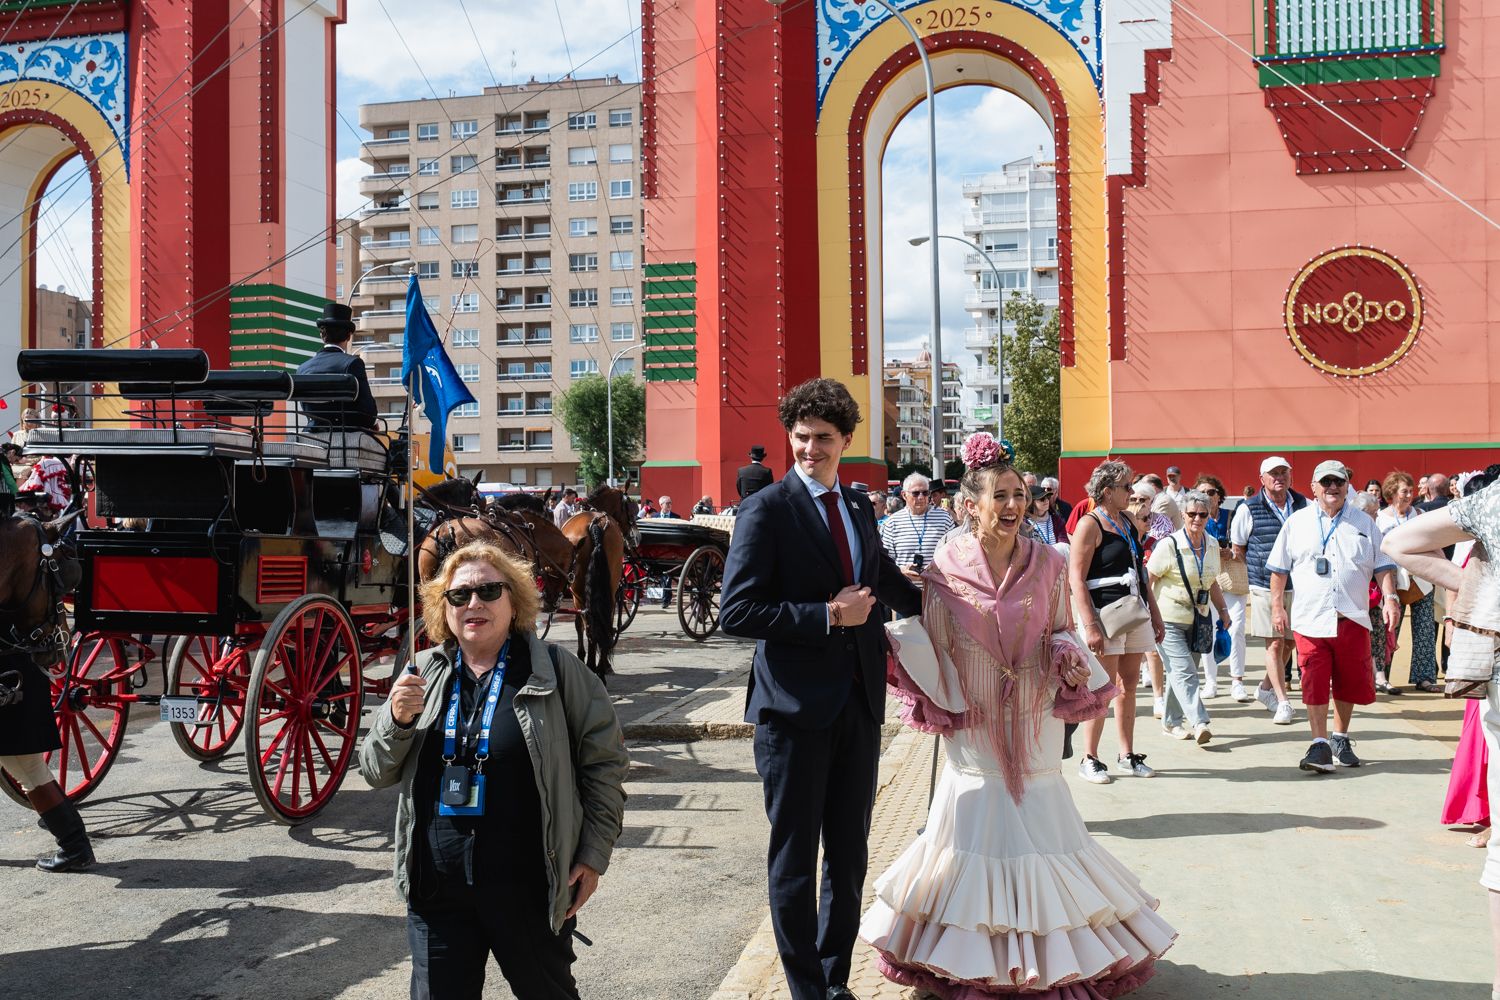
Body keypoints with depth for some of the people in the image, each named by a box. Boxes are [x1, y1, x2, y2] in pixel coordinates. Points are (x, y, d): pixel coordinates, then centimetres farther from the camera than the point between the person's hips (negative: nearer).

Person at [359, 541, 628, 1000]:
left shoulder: (555, 670, -5)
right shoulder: (423, 673, 5)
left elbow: (604, 760, -1)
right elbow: (376, 772, 8)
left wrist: (593, 854, -4)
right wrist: (397, 721, -12)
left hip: (529, 891, -2)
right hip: (436, 890, 2)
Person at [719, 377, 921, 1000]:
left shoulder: (858, 508, 11)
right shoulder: (767, 510, -9)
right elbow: (735, 613, -17)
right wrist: (828, 616, -18)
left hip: (858, 702, 6)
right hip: (795, 707, -6)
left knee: (849, 854, 14)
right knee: (794, 858, 6)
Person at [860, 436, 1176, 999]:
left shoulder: (1047, 564, -3)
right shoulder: (945, 571, -8)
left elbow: (1062, 633, 8)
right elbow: (932, 649, -2)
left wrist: (1070, 659, -12)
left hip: (1035, 721, 1)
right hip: (973, 722, -1)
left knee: (1038, 821, 6)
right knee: (977, 821, 6)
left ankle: (1044, 953, 25)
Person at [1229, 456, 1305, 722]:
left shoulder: (1304, 506, 4)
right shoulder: (1248, 510, -4)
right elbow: (1238, 548, 7)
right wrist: (1257, 570, 6)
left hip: (1298, 586, 4)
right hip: (1265, 587, -3)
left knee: (1290, 641, 11)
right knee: (1275, 643, -5)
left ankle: (1267, 689, 31)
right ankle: (1283, 701, 1)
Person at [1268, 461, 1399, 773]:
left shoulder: (1364, 523, 11)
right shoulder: (1297, 522, 8)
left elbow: (1383, 566, 9)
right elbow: (1279, 569, 10)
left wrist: (1390, 598, -6)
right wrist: (1276, 606, 4)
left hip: (1352, 618, 2)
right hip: (1310, 618, -2)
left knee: (1349, 683, 9)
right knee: (1314, 684, -7)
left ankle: (1340, 739, 25)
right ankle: (1320, 744, -3)